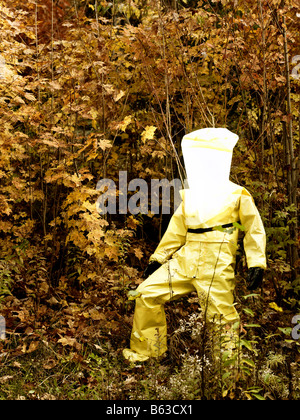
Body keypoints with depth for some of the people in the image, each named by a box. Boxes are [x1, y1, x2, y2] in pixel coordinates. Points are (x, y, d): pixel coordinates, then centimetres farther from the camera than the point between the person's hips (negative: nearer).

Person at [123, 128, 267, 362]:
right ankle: (145, 352, 15)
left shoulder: (237, 195, 3)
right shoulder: (190, 196, 19)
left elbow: (255, 230, 3)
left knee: (221, 317, -6)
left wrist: (257, 265, -6)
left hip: (217, 265, -6)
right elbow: (176, 231, 23)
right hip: (186, 259, 6)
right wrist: (157, 259, 21)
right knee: (148, 293, 2)